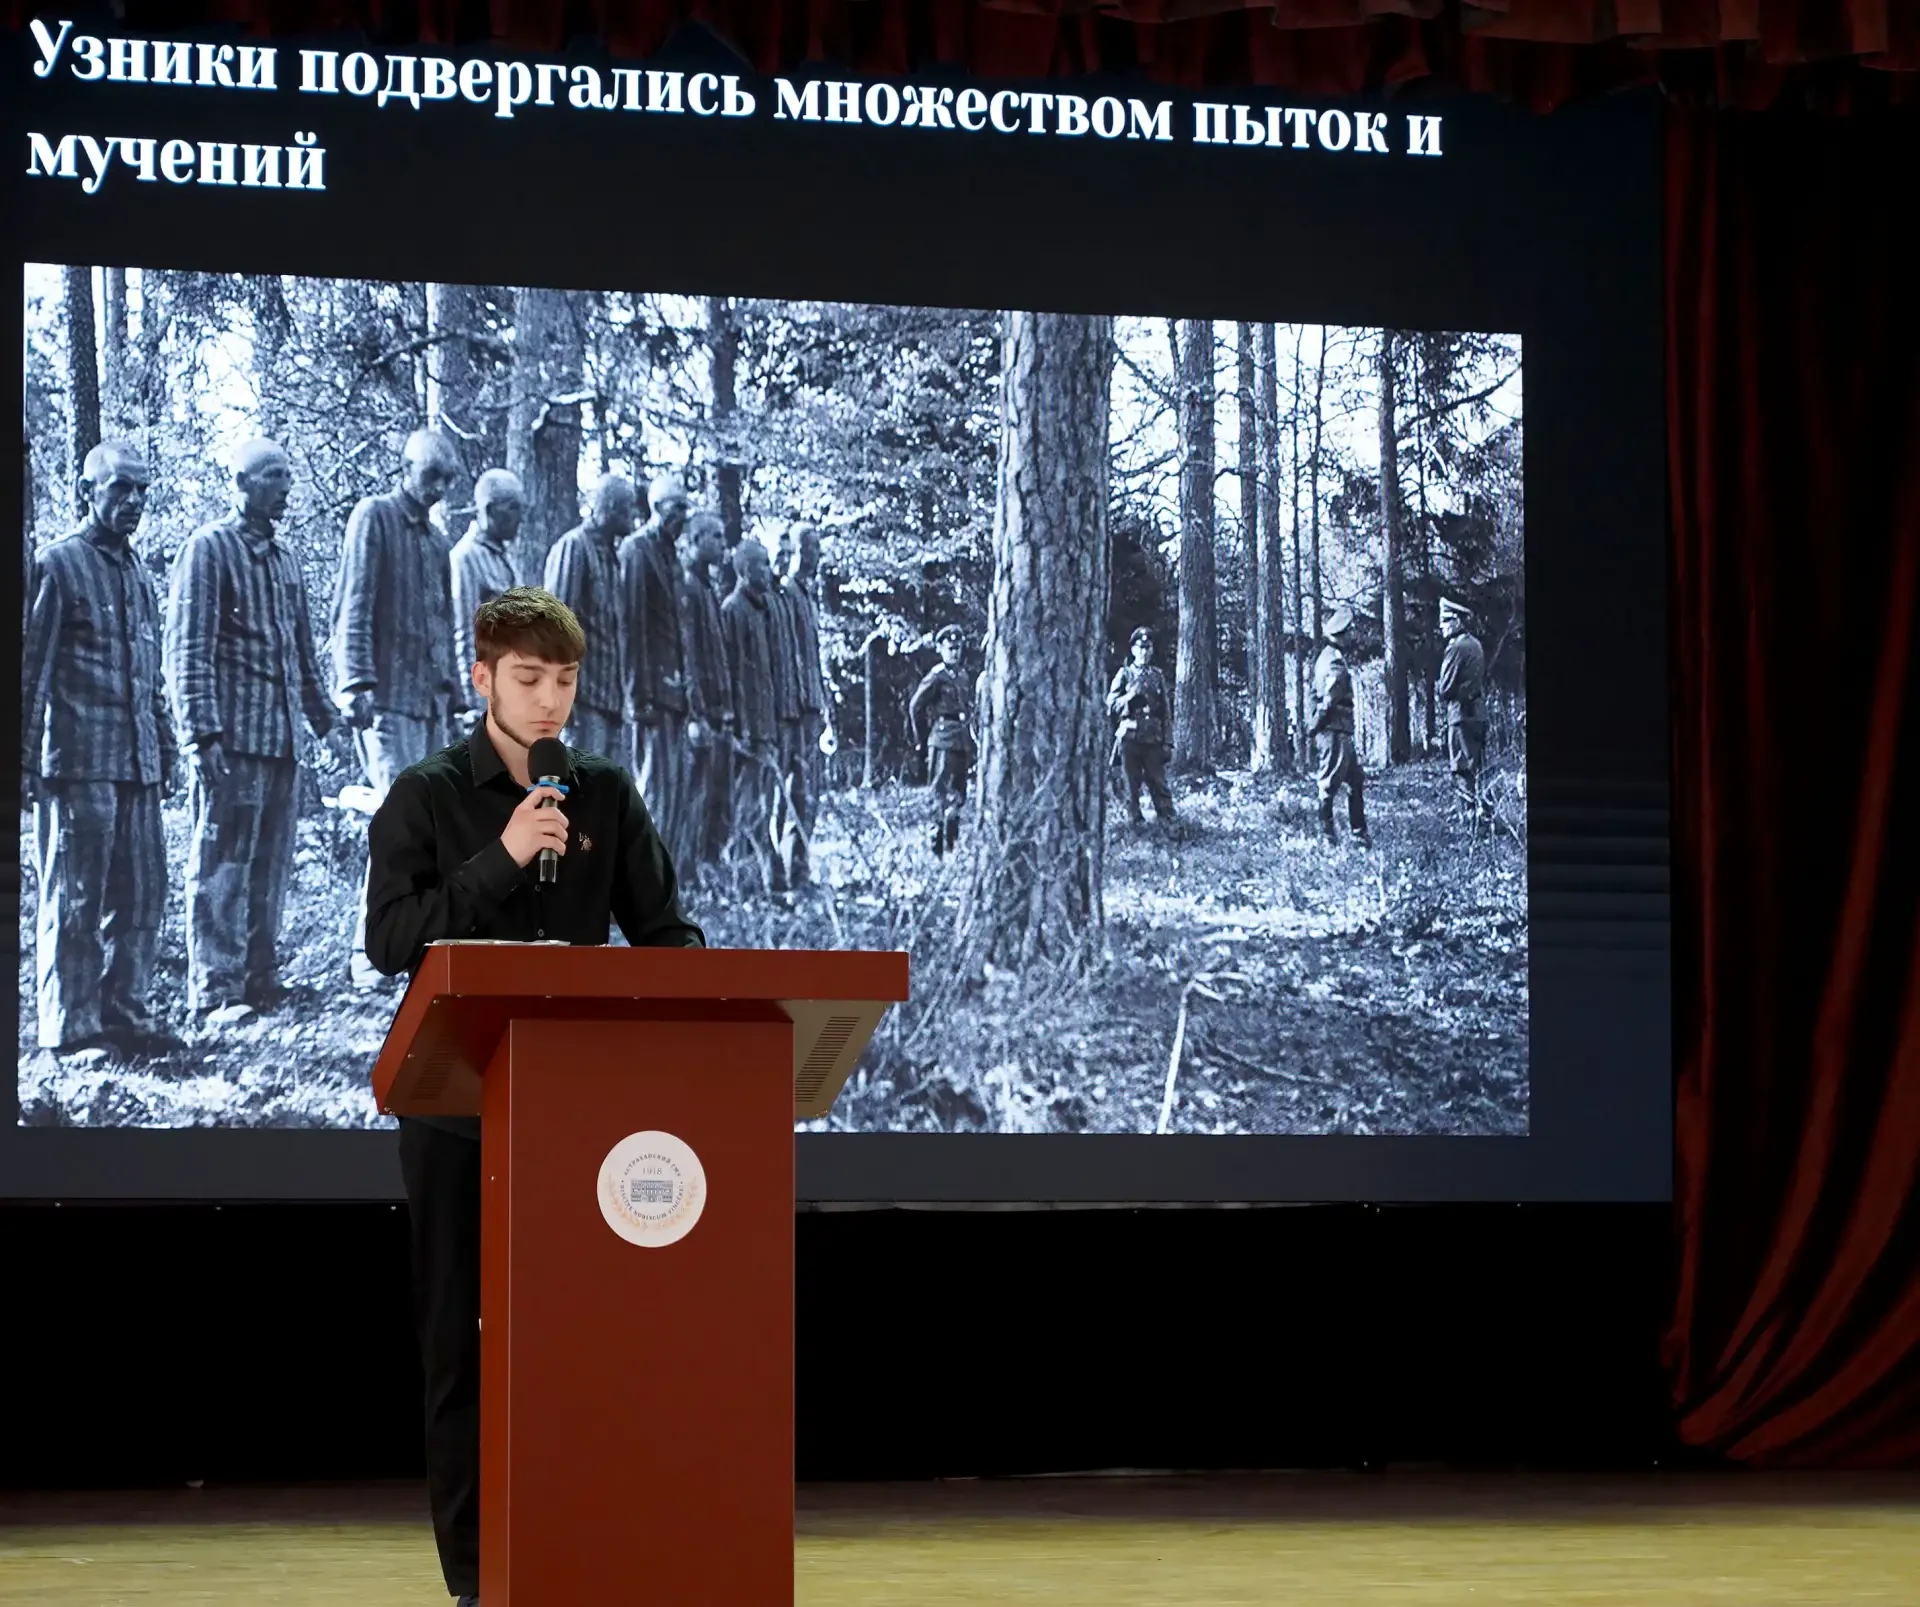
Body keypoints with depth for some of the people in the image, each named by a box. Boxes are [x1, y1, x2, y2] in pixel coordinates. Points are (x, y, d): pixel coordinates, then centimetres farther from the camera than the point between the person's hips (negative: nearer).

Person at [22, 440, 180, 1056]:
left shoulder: (139, 573, 18)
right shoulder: (56, 565, -5)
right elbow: (30, 668, -8)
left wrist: (165, 750, 19)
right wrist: (27, 757, -12)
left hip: (137, 763, 7)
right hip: (77, 761, -7)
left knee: (141, 893, 7)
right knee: (74, 897, -3)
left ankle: (123, 1013, 15)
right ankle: (69, 1025, 1)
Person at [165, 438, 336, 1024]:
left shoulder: (285, 557, 17)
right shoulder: (209, 549, -6)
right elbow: (187, 648, -11)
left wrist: (320, 712, 20)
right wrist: (203, 730, -17)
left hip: (283, 734, 7)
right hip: (233, 734, -7)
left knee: (271, 865, 10)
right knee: (222, 865, -6)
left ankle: (260, 980, 17)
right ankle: (215, 992, -5)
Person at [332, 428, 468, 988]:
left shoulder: (437, 541, 21)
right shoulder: (375, 518, -3)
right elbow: (354, 607, -11)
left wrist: (456, 697, 19)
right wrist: (358, 683, -19)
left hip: (430, 700, 8)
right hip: (386, 698, -8)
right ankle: (367, 952, -13)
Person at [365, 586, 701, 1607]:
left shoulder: (606, 797, 8)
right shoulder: (427, 796, 0)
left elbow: (663, 929, 8)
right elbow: (389, 937, -9)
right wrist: (501, 861, -18)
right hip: (459, 1108, -2)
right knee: (462, 1338, 2)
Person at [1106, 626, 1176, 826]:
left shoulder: (1157, 675, 12)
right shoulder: (1125, 674, 5)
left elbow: (1166, 709, 14)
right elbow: (1111, 705, 0)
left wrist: (1166, 738, 9)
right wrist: (1130, 696, -16)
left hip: (1153, 739, 1)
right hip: (1130, 738, -1)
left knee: (1158, 782, -1)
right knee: (1131, 785, 1)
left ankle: (1167, 818, 2)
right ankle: (1134, 821, 6)